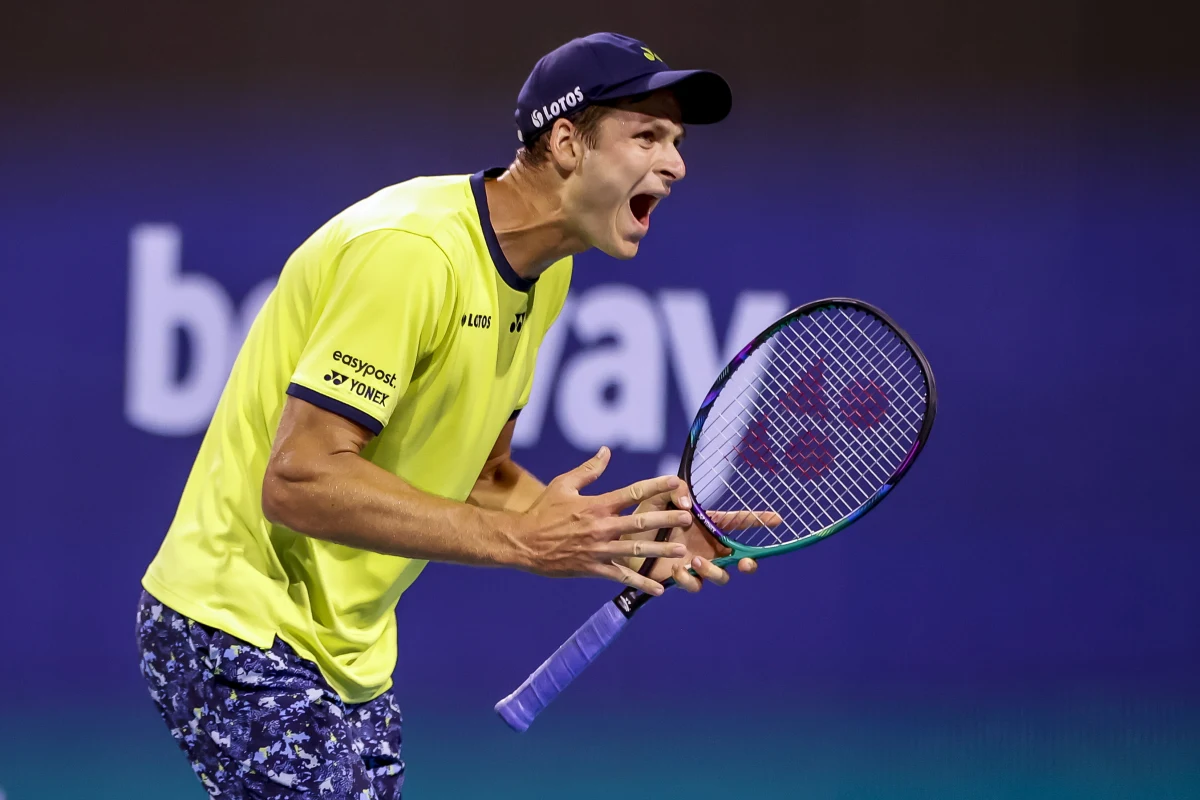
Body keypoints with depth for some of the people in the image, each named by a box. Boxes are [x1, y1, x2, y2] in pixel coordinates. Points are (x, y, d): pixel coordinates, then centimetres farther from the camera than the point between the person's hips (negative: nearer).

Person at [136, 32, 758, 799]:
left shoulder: (545, 273, 7)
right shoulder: (411, 250, -24)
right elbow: (299, 481, -28)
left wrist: (630, 539, -2)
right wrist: (520, 539, -30)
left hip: (350, 650, 9)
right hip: (243, 633, -9)